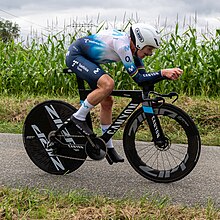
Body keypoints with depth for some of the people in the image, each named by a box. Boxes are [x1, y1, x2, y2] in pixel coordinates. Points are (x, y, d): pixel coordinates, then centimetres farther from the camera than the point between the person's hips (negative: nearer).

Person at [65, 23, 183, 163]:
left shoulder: (133, 48, -2)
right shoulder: (122, 44, -29)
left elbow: (144, 77, -3)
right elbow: (137, 78, -30)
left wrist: (167, 74, -16)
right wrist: (163, 73, -33)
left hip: (87, 59, 10)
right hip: (75, 55, -9)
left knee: (107, 101, 5)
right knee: (108, 84, -30)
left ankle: (108, 147, 15)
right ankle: (78, 117, -13)